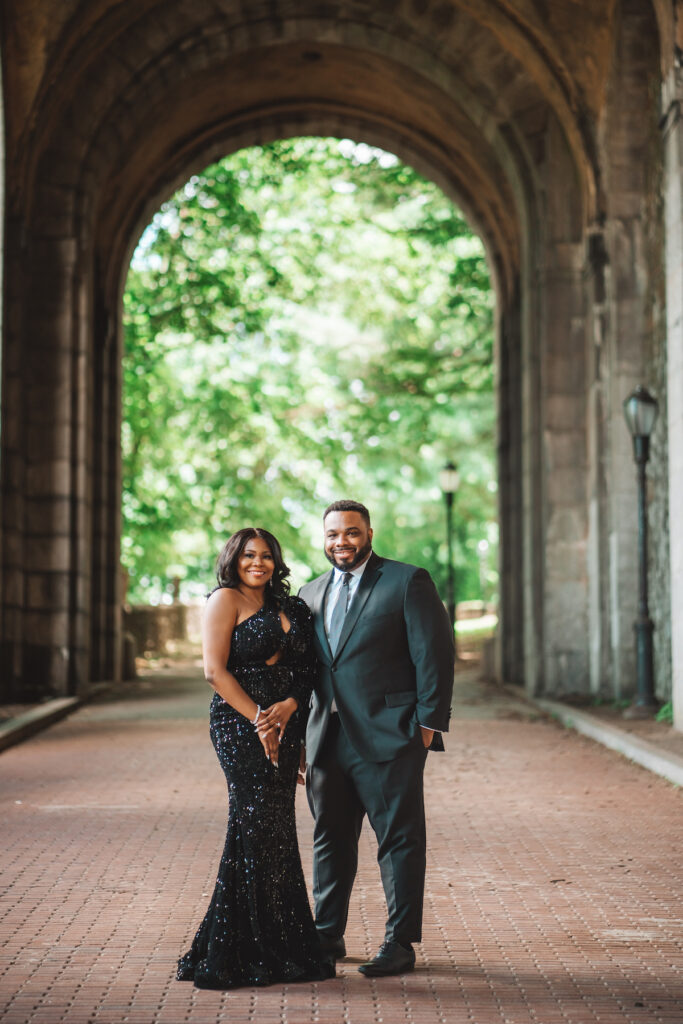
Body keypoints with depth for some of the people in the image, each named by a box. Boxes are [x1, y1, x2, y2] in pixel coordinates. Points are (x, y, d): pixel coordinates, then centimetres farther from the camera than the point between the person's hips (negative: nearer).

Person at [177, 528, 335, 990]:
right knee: (258, 828, -8)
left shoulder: (286, 609, 18)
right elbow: (215, 669, -10)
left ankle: (279, 950, 14)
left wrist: (288, 706, -7)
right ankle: (250, 954, -2)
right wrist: (258, 720, -16)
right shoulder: (227, 600, -1)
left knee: (275, 833, 7)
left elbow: (302, 670, 14)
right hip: (240, 725, -6)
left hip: (283, 725, 6)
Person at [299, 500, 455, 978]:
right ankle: (328, 935, 25)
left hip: (389, 737, -6)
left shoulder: (408, 581, -2)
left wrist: (429, 723, -11)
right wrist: (297, 732, 9)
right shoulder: (311, 593, 15)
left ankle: (400, 943, 7)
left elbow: (434, 653, -6)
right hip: (328, 739, 6)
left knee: (400, 840, 0)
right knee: (330, 839, 13)